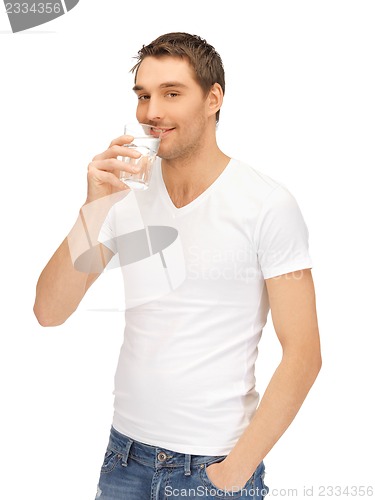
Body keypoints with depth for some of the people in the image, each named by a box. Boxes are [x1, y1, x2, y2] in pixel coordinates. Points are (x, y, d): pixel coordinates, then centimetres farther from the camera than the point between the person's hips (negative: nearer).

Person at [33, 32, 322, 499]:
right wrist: (93, 210, -15)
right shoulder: (126, 193, 1)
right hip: (126, 453, 4)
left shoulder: (267, 204, -11)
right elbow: (48, 312, -3)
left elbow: (302, 355, -12)